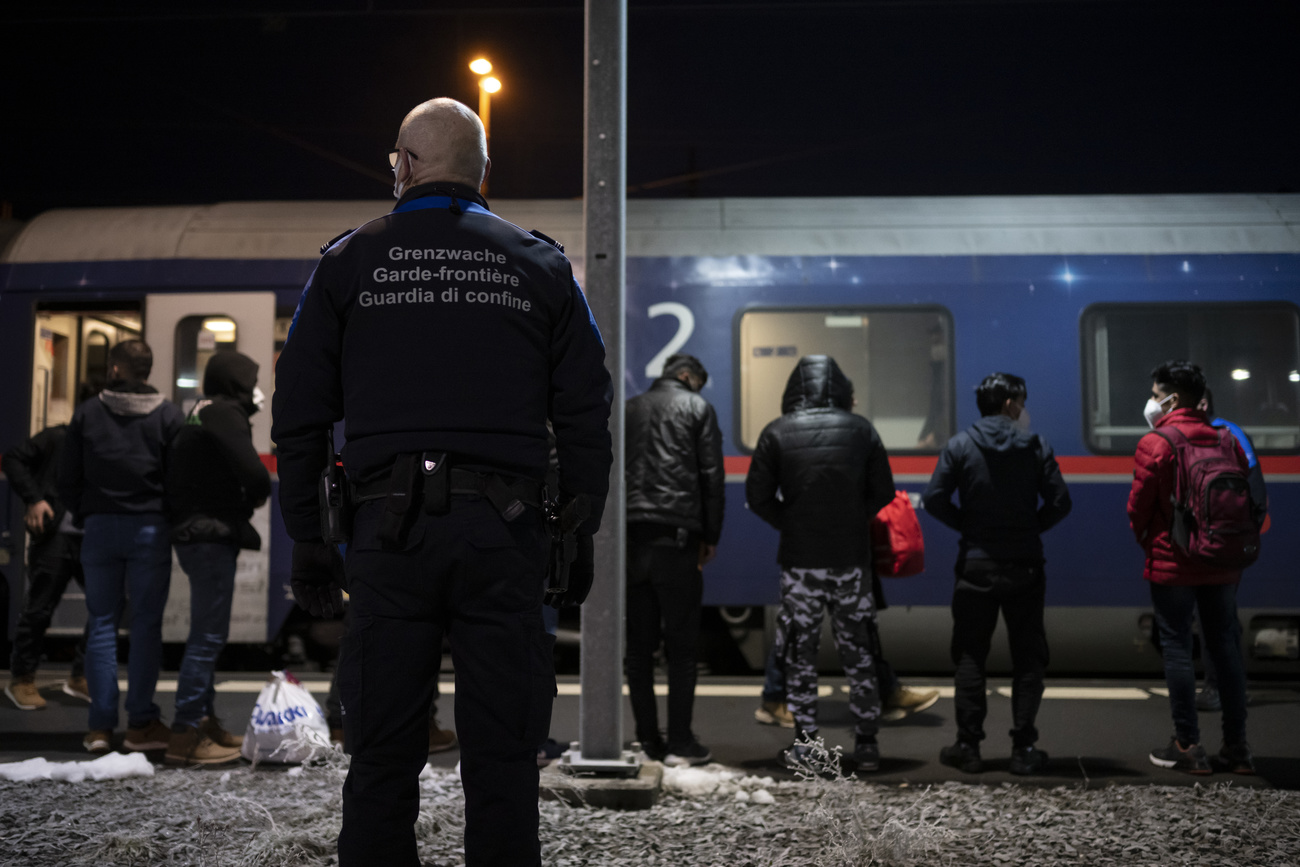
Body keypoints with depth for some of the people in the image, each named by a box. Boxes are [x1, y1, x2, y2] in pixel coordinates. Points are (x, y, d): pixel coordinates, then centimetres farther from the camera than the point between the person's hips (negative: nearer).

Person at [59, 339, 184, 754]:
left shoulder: (87, 413, 3)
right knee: (146, 624, 2)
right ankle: (141, 723, 2)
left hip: (100, 528, 1)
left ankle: (101, 724, 4)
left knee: (102, 623, 6)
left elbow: (68, 479, 5)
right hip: (151, 529, -1)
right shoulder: (168, 415, -1)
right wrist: (173, 518, 9)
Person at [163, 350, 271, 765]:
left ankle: (205, 722, 27)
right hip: (212, 534, -10)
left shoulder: (201, 414, 19)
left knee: (207, 634, 18)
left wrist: (246, 497, 6)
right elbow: (252, 470, -21)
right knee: (208, 635, -9)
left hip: (195, 533, 10)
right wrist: (261, 492, 1)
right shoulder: (225, 413, -10)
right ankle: (185, 735, -10)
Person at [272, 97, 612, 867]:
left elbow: (300, 415, 7)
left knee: (384, 754, 5)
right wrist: (581, 533, 11)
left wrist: (307, 539, 11)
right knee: (503, 757, 3)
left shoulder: (348, 263, 9)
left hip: (388, 526, 0)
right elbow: (585, 415, 7)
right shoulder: (542, 265, 11)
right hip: (504, 532, 0)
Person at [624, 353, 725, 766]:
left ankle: (647, 740, 8)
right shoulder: (697, 408, 6)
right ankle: (680, 742, -1)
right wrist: (710, 536, 6)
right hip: (676, 538, -4)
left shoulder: (628, 410, 18)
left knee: (639, 645, 7)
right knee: (681, 645, 0)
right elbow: (712, 476, 0)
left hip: (630, 538, 4)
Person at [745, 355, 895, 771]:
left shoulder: (777, 433, -1)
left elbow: (757, 496, -3)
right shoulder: (861, 430, 3)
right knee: (859, 652, 10)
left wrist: (789, 524, 10)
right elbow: (883, 492, 5)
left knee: (800, 655, 8)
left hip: (799, 560, -1)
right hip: (852, 558, 1)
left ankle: (805, 743, 8)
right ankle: (867, 743, 11)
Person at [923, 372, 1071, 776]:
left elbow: (934, 499, -8)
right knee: (1028, 658, 8)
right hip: (1025, 568, 0)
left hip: (976, 566, 0)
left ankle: (968, 746, 7)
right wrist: (1032, 527, 9)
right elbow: (1059, 501, -5)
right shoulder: (1035, 447, -1)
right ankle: (1024, 749, 6)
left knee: (969, 656, 8)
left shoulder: (959, 446, -1)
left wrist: (967, 525, 6)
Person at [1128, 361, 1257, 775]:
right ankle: (1237, 747, 13)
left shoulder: (1154, 444, -11)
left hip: (1172, 565, -5)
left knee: (1177, 648, 2)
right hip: (1222, 566, 5)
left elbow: (1138, 507, -10)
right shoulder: (1227, 441, 4)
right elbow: (1253, 499, 6)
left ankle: (1188, 746, 3)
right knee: (1225, 647, 10)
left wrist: (1145, 540, 9)